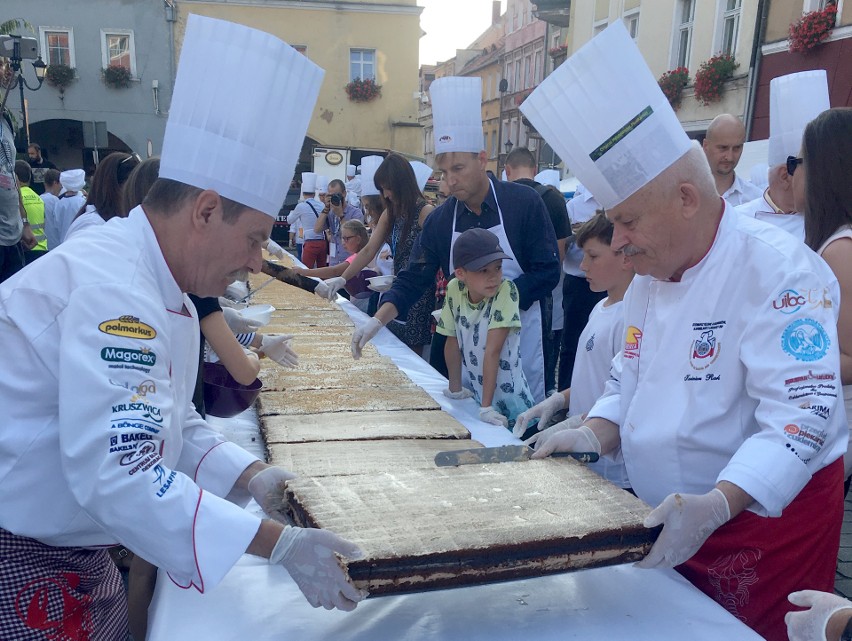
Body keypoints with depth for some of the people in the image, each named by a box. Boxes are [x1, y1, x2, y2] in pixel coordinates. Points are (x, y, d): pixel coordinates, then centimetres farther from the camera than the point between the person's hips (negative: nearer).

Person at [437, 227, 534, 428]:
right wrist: (455, 388, 10)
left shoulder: (506, 290, -18)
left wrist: (486, 407, -21)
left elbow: (492, 351, -22)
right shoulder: (455, 289, -8)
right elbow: (453, 341, 4)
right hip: (472, 397, 4)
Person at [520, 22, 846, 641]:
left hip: (767, 516, -7)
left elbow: (801, 416, -28)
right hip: (670, 523, 7)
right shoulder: (651, 275, 4)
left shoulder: (778, 270, -21)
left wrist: (716, 506, -38)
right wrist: (595, 433, -5)